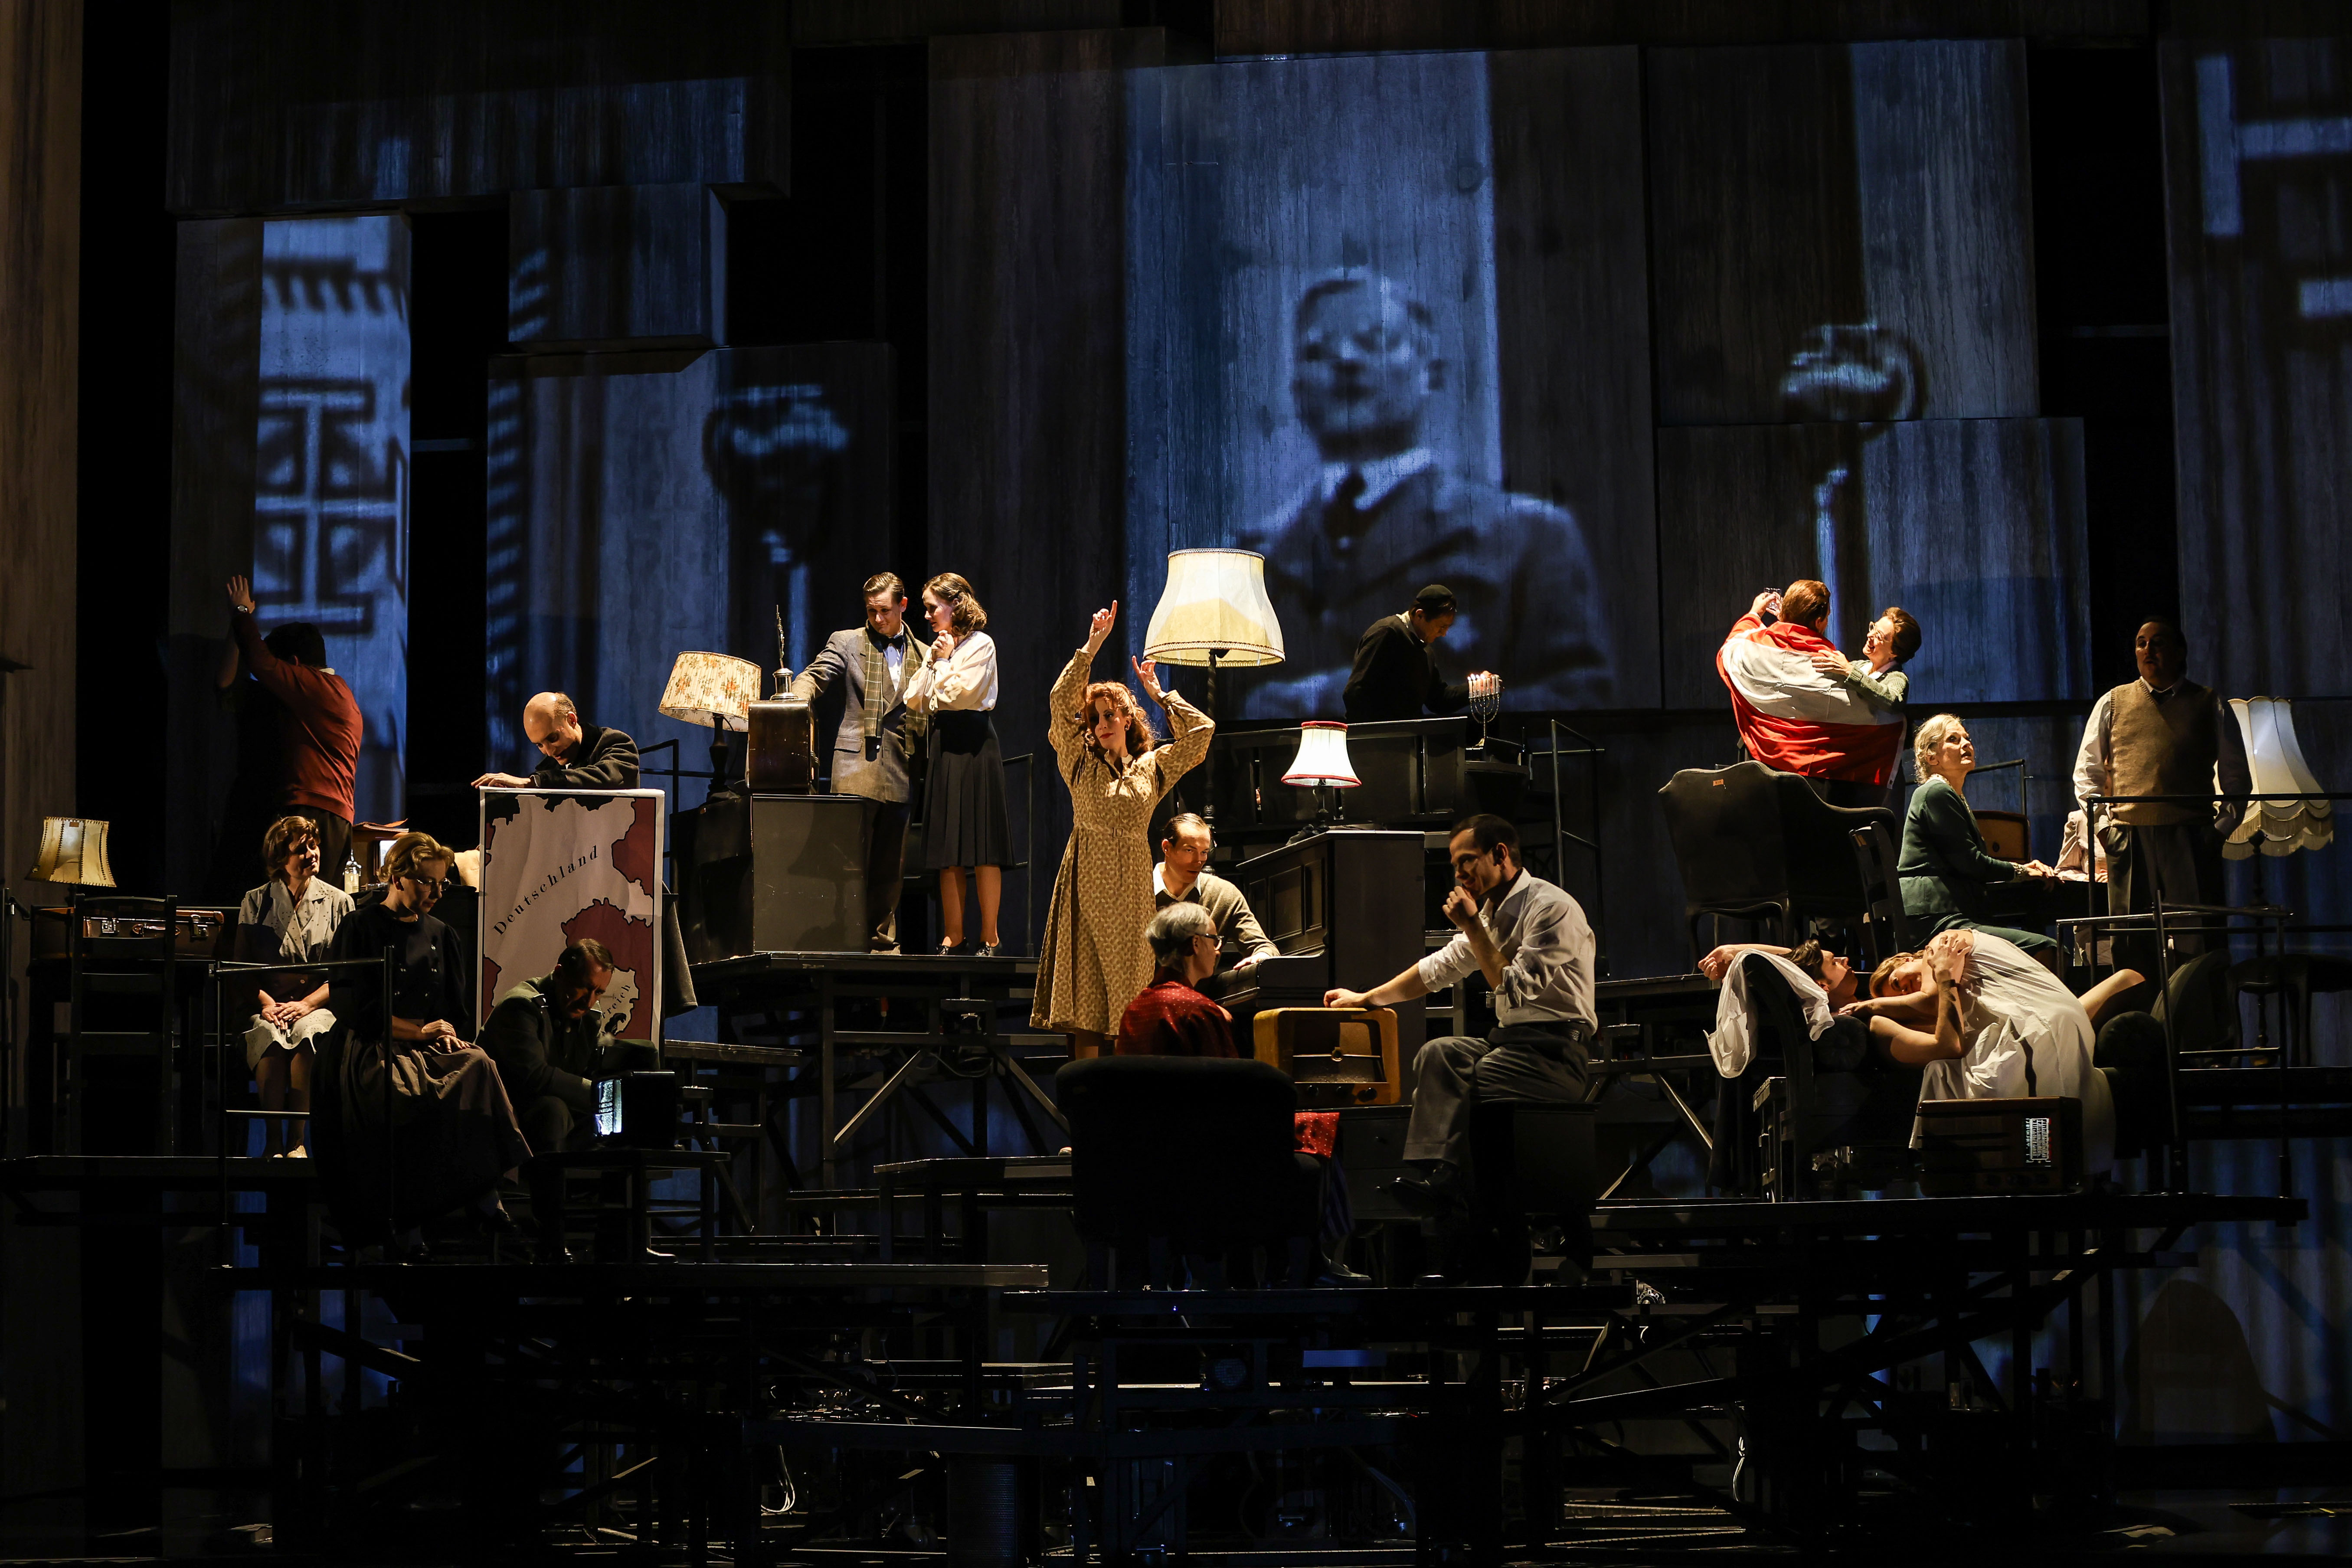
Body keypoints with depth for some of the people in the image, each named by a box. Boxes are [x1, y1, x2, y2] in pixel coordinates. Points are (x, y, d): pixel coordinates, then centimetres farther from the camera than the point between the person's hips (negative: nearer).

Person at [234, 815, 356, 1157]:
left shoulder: (338, 902, 10)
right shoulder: (255, 903, 12)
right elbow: (242, 967, 8)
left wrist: (307, 1004, -12)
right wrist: (266, 1002, -12)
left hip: (319, 1006, -1)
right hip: (270, 1004, 1)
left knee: (306, 1034, -36)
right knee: (270, 1037, -35)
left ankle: (297, 1138, -28)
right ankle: (273, 1138, -26)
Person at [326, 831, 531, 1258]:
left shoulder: (439, 935, 21)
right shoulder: (360, 930, 4)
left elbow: (459, 1008, 22)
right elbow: (353, 1007, -3)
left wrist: (449, 1034, -2)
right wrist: (420, 1031, -6)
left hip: (433, 1048, 5)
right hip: (377, 1052, -5)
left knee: (478, 1066, -30)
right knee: (416, 1095, -37)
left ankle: (485, 1193, -35)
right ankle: (410, 1223, -32)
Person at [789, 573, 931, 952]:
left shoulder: (923, 655, 16)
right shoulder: (847, 643, 8)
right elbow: (815, 678, -4)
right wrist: (796, 702, -23)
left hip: (900, 773, 3)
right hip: (858, 764, -3)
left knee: (891, 863, 5)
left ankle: (882, 938, 12)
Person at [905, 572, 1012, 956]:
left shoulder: (980, 645, -3)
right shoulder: (939, 648, 19)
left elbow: (960, 693, -14)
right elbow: (914, 702, 12)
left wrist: (945, 661, -1)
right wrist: (933, 663, 3)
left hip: (972, 748, -7)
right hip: (943, 748, 8)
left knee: (982, 851, -7)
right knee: (947, 852, 4)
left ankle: (990, 938, -6)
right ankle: (953, 937, 6)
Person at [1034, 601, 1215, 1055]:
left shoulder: (1151, 768, 10)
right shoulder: (1082, 764, 8)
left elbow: (1201, 729, 9)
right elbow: (1061, 701, 0)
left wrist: (1158, 693, 13)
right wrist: (1093, 646, -2)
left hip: (1131, 886, 1)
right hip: (1087, 880, -1)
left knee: (1129, 990, 0)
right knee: (1084, 992, -3)